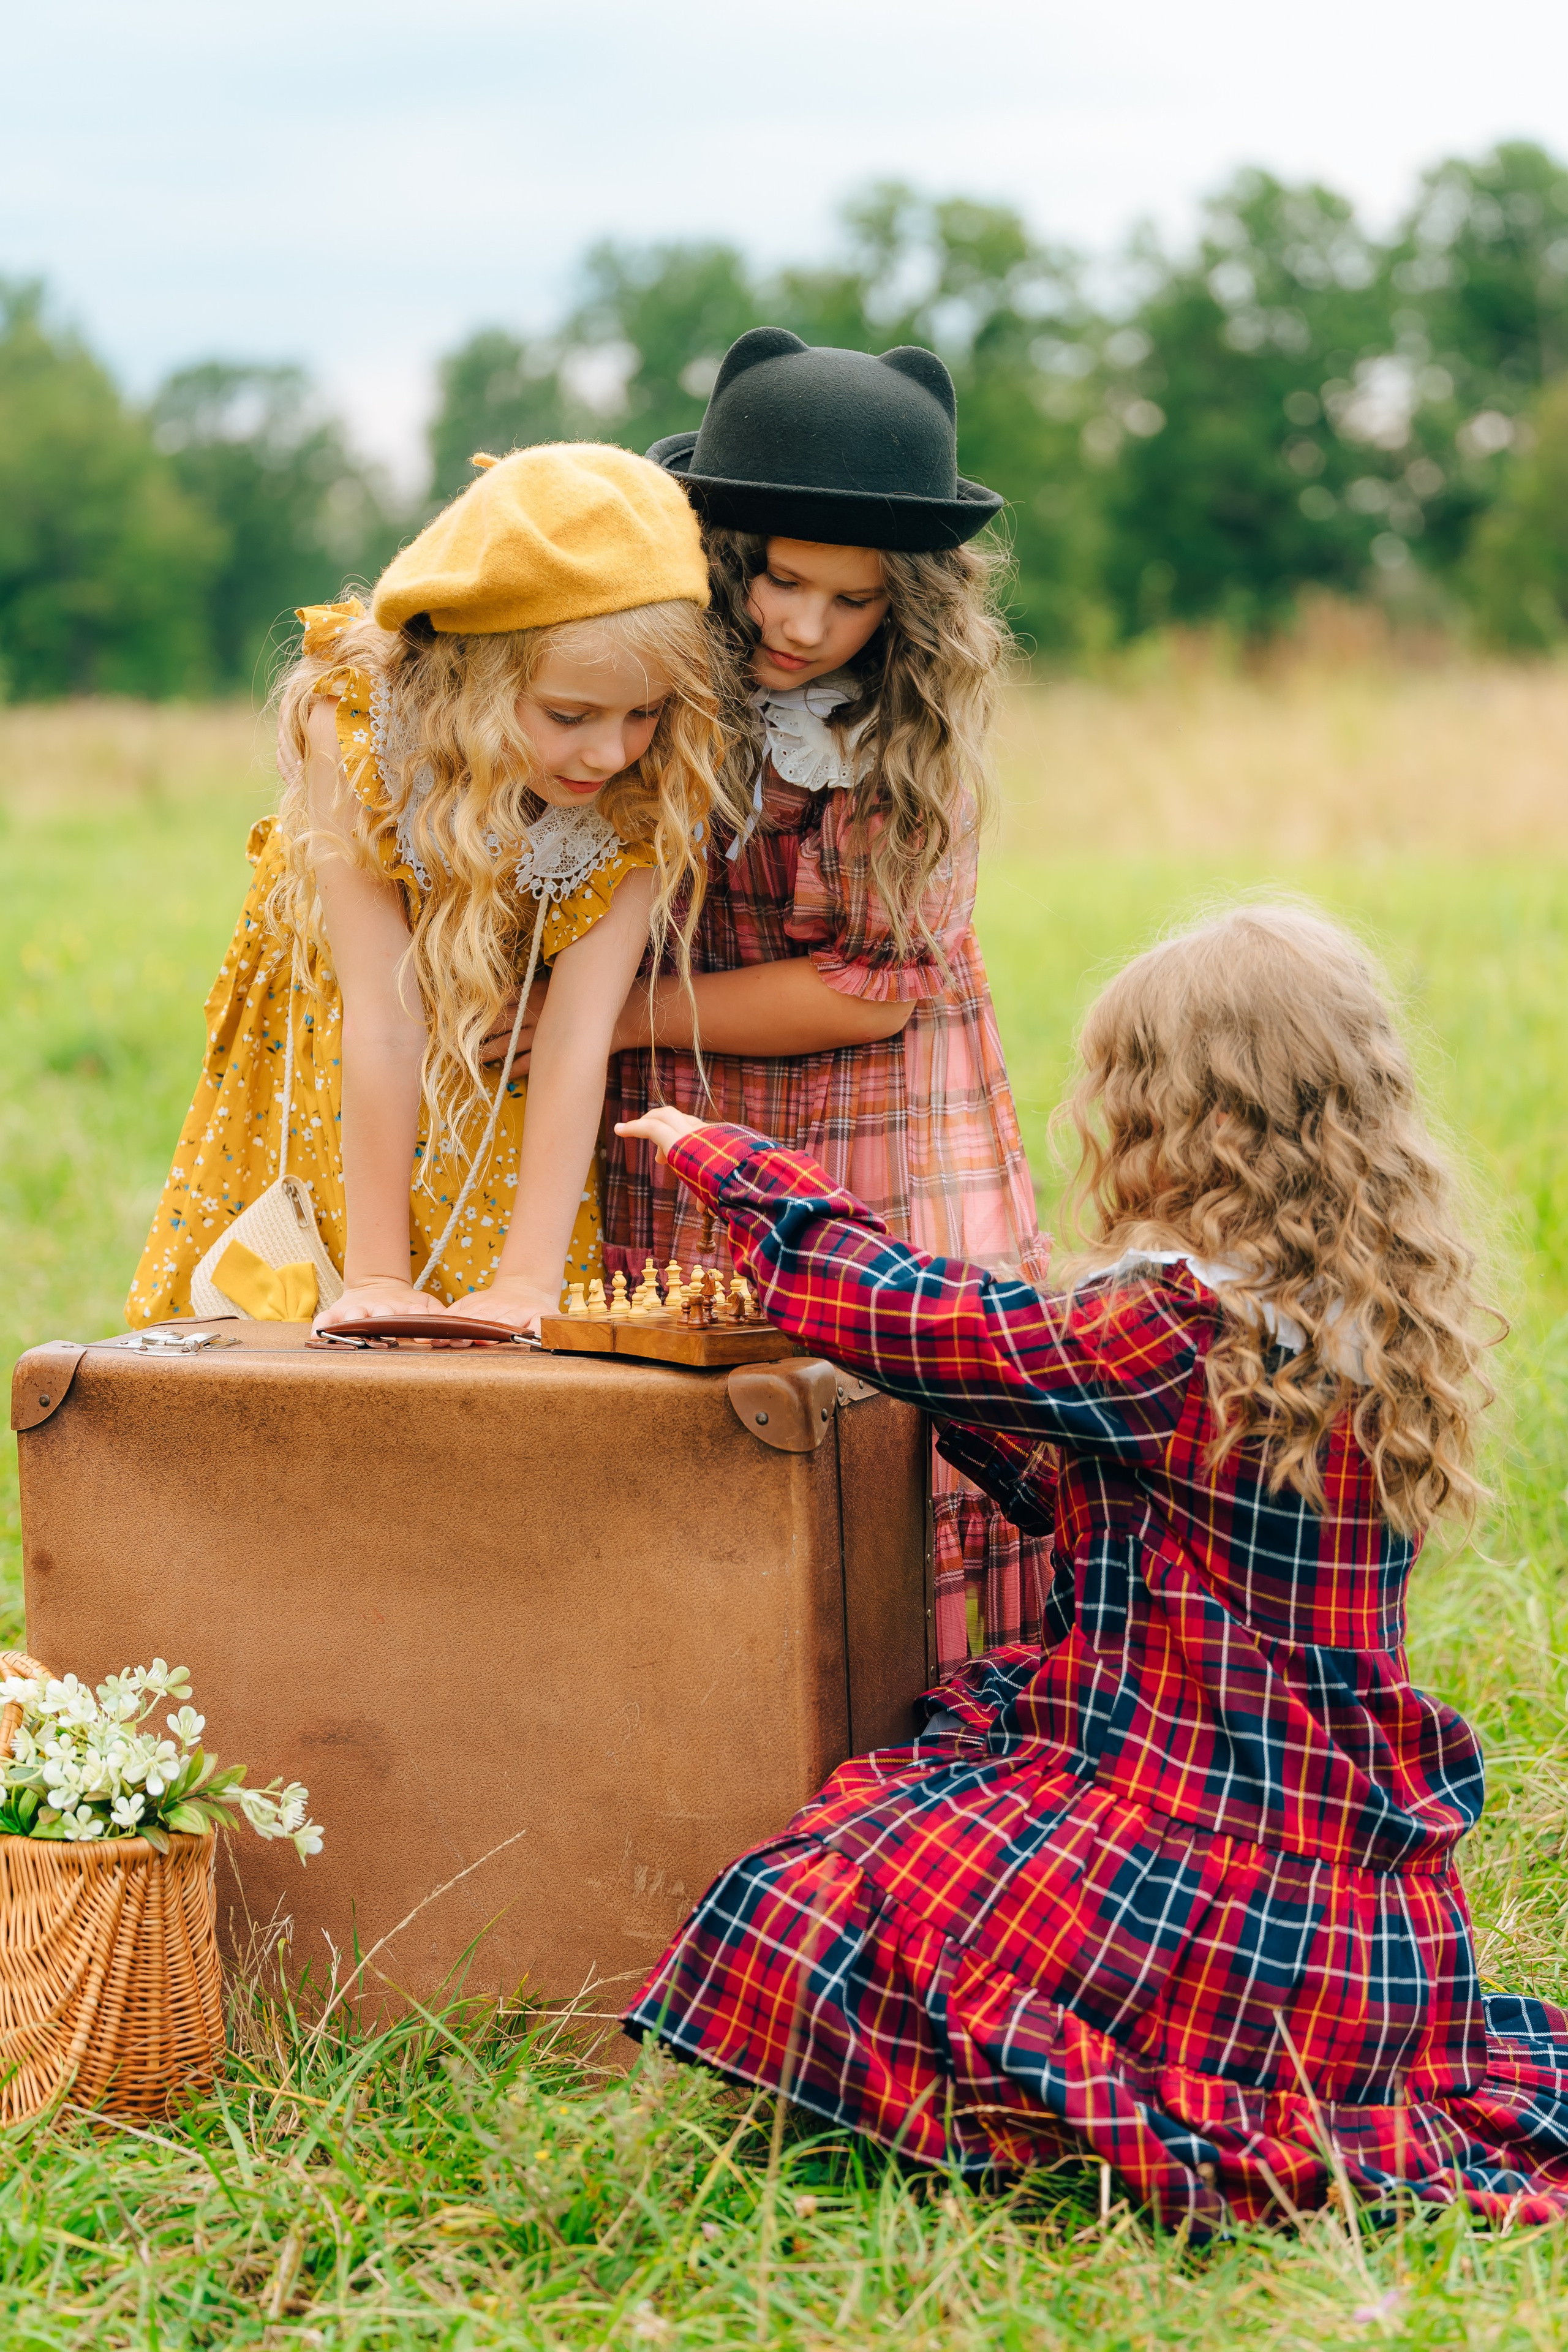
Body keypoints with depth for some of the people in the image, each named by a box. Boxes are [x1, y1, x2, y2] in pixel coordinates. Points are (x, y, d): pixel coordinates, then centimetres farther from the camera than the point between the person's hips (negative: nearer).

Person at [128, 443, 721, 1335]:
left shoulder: (659, 783, -27)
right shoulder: (349, 717, -31)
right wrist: (375, 1278, -29)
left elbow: (579, 1034, -28)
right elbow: (385, 1018, -31)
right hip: (332, 1076, -1)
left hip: (513, 1104, 1)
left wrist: (526, 1283, -34)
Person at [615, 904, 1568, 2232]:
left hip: (1193, 1841, -9)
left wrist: (721, 1161, 4)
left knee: (806, 1921, -9)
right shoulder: (1383, 1329, 6)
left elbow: (873, 1307, -11)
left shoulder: (1172, 1337, -20)